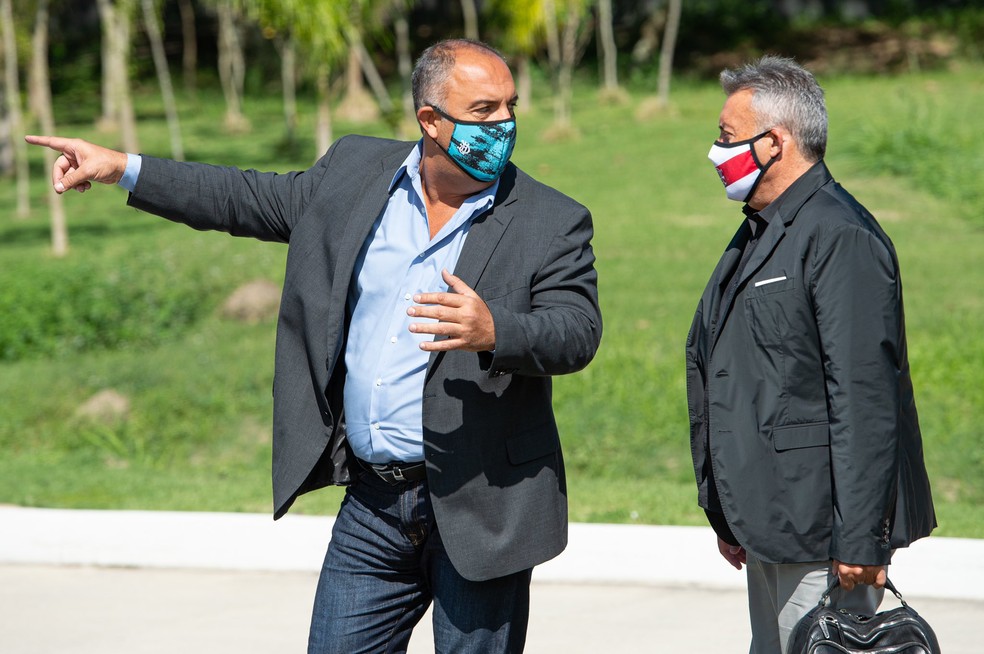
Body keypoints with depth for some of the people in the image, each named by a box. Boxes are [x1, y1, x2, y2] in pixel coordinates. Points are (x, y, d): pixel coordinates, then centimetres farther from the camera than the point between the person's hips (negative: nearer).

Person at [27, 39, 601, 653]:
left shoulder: (552, 222, -6)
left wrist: (493, 331, -36)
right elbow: (252, 198, 18)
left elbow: (577, 332, -15)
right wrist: (124, 167, 16)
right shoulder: (356, 170, 6)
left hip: (477, 511, -4)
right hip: (371, 506, 4)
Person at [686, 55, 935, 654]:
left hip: (822, 537, -10)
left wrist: (859, 540, -24)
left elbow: (866, 400, -22)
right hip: (769, 526, 10)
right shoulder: (759, 233, 16)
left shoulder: (842, 238, -16)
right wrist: (730, 518, 22)